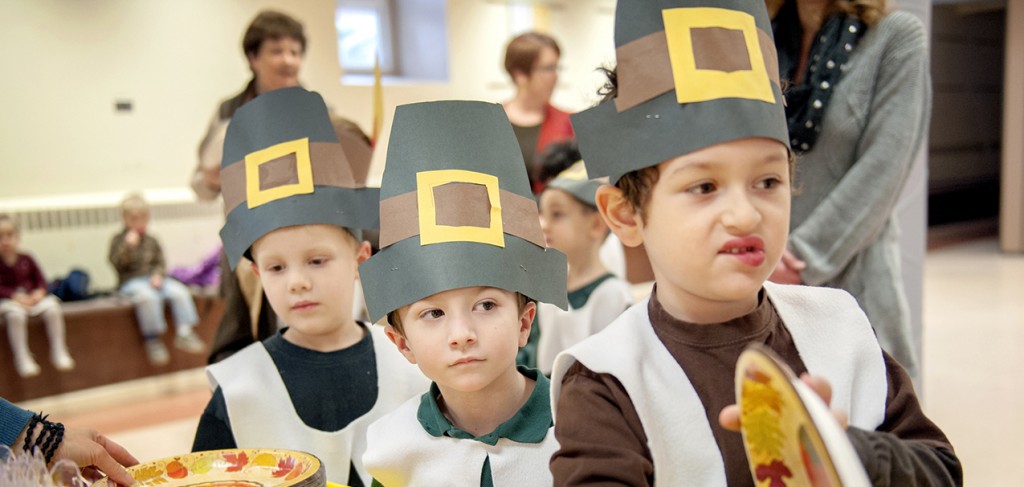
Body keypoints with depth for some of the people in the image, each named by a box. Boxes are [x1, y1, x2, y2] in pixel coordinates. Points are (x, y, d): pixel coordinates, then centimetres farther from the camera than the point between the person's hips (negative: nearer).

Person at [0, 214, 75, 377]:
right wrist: (16, 296, -21)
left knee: (53, 309, -26)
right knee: (15, 315, -38)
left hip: (33, 297, 3)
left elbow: (40, 280, 8)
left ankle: (59, 352, -15)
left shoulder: (26, 259, 8)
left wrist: (39, 292, -13)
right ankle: (22, 358, -30)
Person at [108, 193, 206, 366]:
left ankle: (184, 334, -20)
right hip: (131, 281, -4)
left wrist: (158, 275, -10)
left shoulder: (151, 241, 16)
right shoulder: (118, 240, 5)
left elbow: (160, 262, 12)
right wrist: (128, 245, -21)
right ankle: (152, 339, -27)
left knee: (179, 291, -23)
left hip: (153, 279, 4)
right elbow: (116, 263, -9)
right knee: (148, 296, -38)